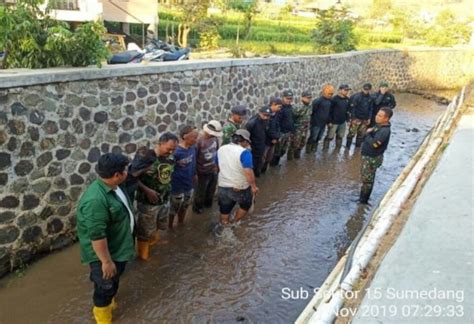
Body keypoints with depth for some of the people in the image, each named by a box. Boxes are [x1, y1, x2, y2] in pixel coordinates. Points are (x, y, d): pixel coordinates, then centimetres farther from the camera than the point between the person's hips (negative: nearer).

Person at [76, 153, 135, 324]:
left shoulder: (112, 186, -5)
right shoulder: (95, 200, -36)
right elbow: (96, 236, -33)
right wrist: (106, 261, -26)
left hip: (118, 247, 9)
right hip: (104, 252, -9)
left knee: (114, 280, 28)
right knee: (105, 286, 12)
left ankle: (109, 300, 53)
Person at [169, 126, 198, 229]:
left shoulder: (193, 148, -7)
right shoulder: (176, 151, -30)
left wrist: (194, 174, 18)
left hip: (189, 184, 7)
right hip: (177, 186, -7)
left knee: (184, 206, 27)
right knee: (174, 209, 16)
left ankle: (181, 224, 51)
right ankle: (170, 228, 40)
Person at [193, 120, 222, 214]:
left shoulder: (215, 138, -10)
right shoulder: (199, 140, -28)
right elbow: (194, 157, -22)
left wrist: (216, 165, 13)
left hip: (213, 170, 6)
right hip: (203, 171, -6)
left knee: (211, 189, 26)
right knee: (201, 191, 16)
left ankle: (208, 203, 51)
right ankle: (197, 206, 40)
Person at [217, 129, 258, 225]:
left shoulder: (221, 149, 2)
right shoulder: (244, 152, -19)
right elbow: (248, 172, -27)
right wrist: (254, 186, -16)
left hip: (223, 186, 5)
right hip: (241, 188, -5)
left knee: (224, 211, 19)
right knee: (245, 206, 25)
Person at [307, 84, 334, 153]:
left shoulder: (330, 101, 3)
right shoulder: (318, 101, -19)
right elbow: (312, 111, -17)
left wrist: (328, 121, 16)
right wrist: (313, 120, -12)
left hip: (324, 123, 7)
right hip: (316, 123, -7)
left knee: (318, 138, 17)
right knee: (313, 138, 3)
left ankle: (314, 149, 32)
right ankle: (308, 150, 18)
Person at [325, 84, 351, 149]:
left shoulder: (347, 99, 4)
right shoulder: (335, 99, -16)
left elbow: (347, 110, 15)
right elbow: (330, 111, -15)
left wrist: (348, 118, 10)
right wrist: (329, 121, -16)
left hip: (342, 122, 7)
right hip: (334, 122, -7)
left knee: (340, 136, 18)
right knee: (330, 136, 2)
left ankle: (338, 148, 33)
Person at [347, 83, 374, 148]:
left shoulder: (370, 98, 5)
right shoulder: (357, 96, -10)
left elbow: (371, 109, 11)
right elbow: (353, 108, -10)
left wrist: (369, 118, 4)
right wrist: (353, 118, -13)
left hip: (365, 119, 5)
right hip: (356, 118, -5)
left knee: (361, 135, 9)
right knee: (351, 133, -5)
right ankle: (347, 148, 4)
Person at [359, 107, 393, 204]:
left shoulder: (384, 131, -26)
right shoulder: (378, 125, 4)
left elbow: (374, 144, -31)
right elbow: (369, 133, 14)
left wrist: (367, 134, -19)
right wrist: (368, 133, -4)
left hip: (373, 158, -10)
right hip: (368, 156, 10)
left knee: (367, 180, 4)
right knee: (366, 178, 21)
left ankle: (363, 201, 19)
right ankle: (362, 198, 36)